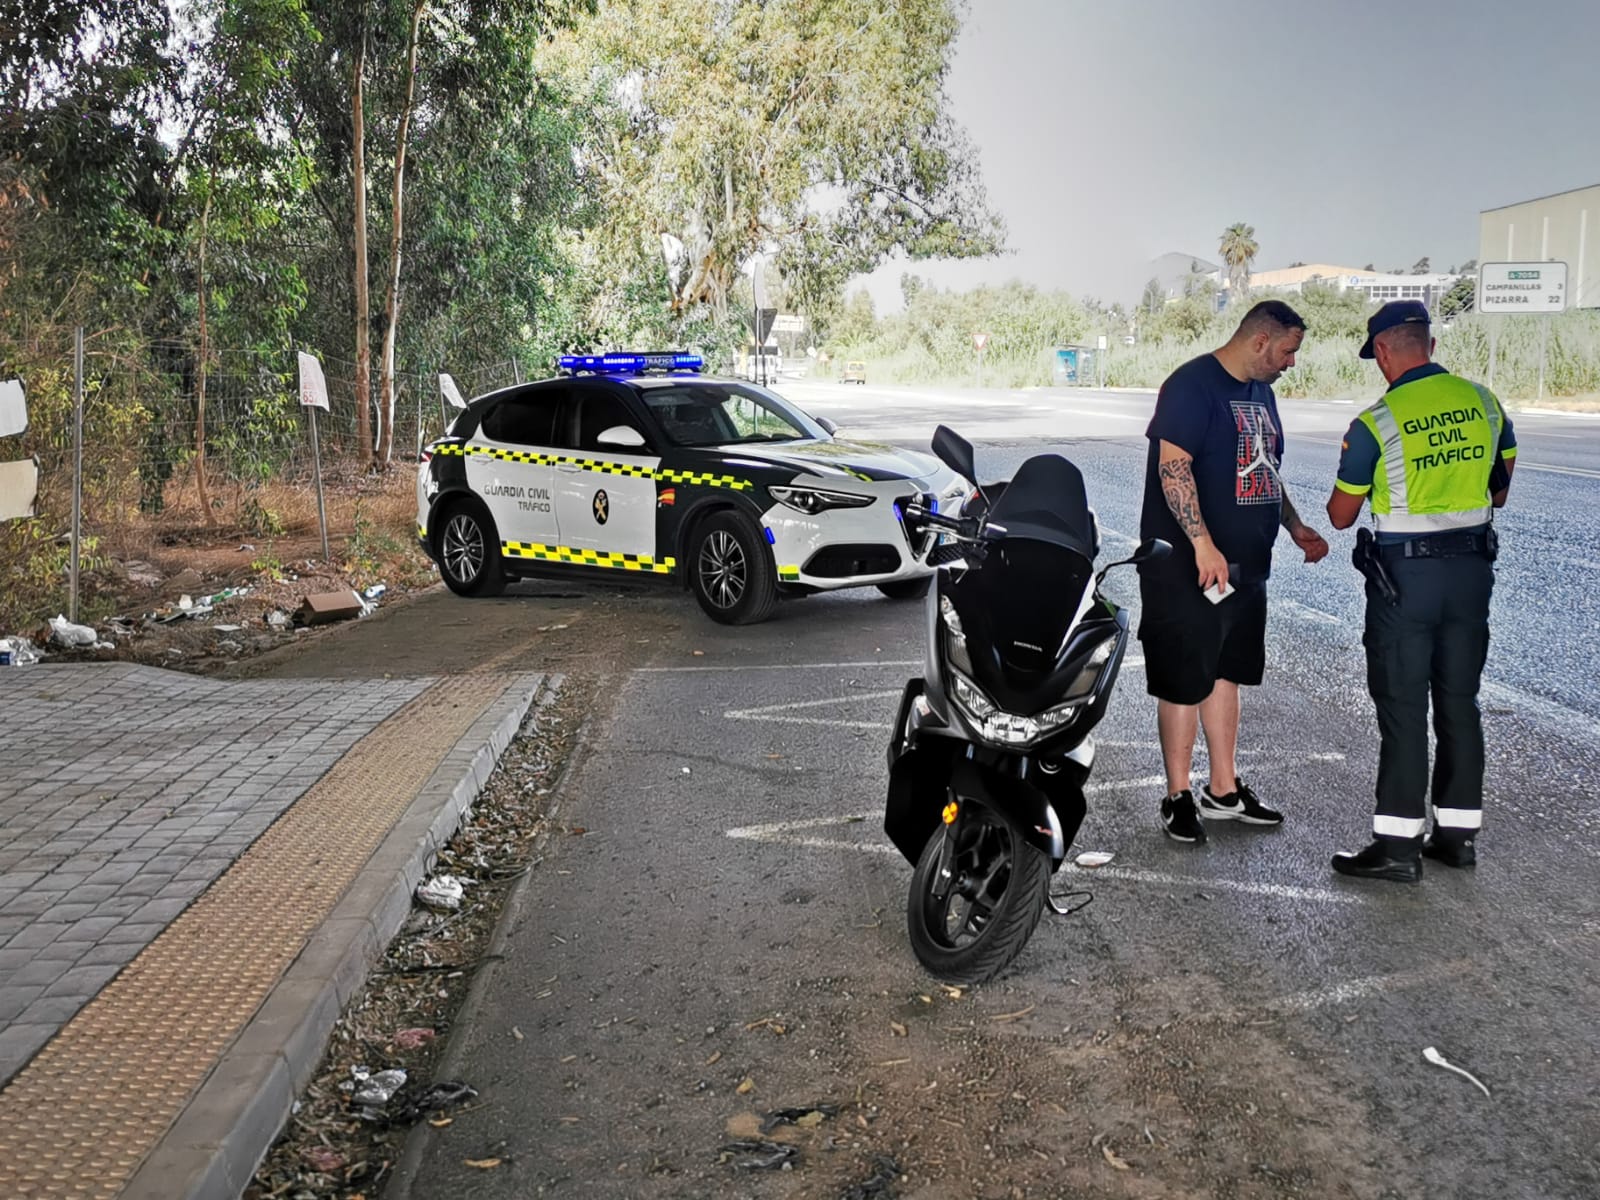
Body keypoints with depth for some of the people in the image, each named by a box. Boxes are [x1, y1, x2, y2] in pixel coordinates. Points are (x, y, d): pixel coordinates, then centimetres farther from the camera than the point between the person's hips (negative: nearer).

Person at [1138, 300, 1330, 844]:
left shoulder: (1260, 391, 16)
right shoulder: (1192, 385, -14)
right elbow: (1173, 465, -22)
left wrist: (1295, 526, 19)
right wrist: (1203, 543, -26)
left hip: (1244, 564, 9)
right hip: (1189, 567, -9)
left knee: (1225, 673, 16)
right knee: (1184, 680, -1)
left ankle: (1223, 790, 26)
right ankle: (1179, 797, 10)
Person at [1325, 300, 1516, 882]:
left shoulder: (1375, 422, -13)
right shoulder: (1484, 402, 3)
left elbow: (1341, 516, -5)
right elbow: (1500, 490, 16)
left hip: (1406, 572, -5)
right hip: (1473, 566, 5)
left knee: (1401, 706, 0)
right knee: (1459, 701, 13)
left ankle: (1398, 844, 2)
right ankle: (1458, 831, 21)